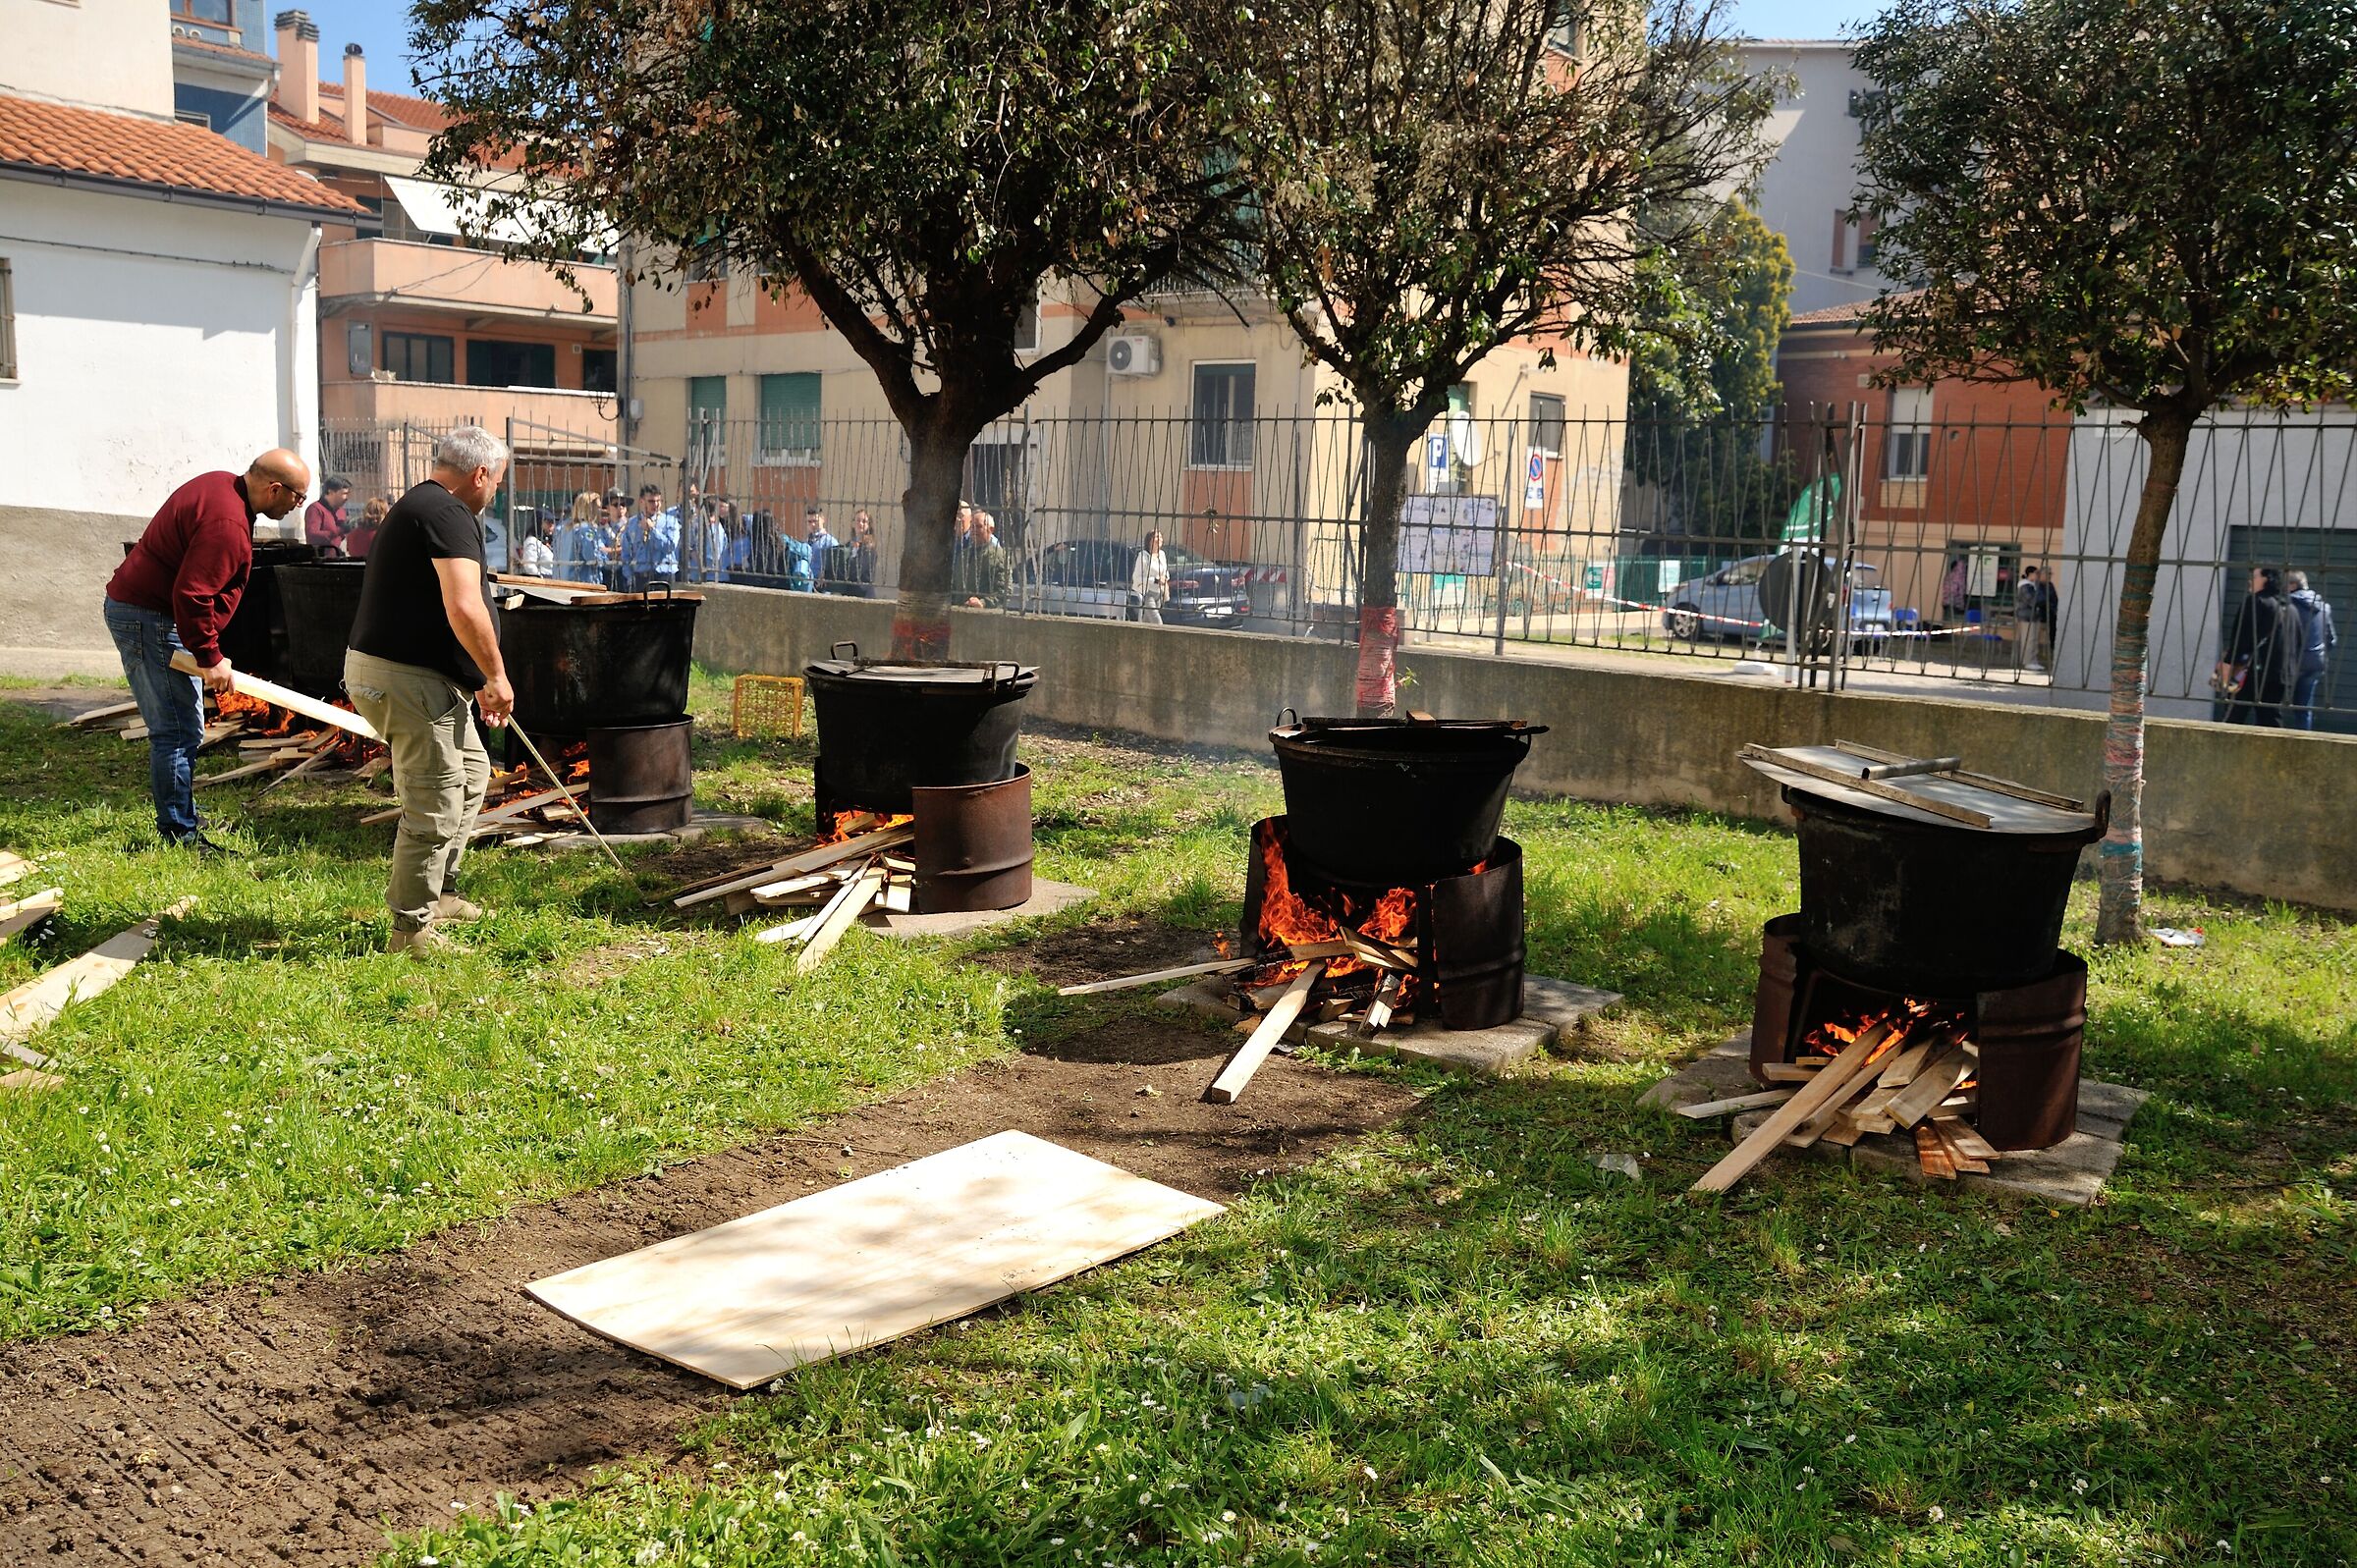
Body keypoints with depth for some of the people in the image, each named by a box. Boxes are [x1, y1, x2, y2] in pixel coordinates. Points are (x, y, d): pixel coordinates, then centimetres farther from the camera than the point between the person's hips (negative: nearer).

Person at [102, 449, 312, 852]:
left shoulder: (223, 485, 8)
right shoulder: (227, 524, -25)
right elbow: (191, 595, -29)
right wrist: (210, 658, -19)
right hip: (149, 619, -11)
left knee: (180, 730, 17)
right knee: (178, 733, -9)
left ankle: (179, 826, 27)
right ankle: (181, 837, -4)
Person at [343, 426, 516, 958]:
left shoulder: (417, 505, 20)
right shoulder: (449, 514, -15)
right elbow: (463, 607, -27)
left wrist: (479, 681, 29)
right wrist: (496, 675, -15)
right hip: (406, 679, -11)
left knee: (471, 770, 24)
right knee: (435, 809, -5)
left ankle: (437, 894, 32)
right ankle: (412, 929, 6)